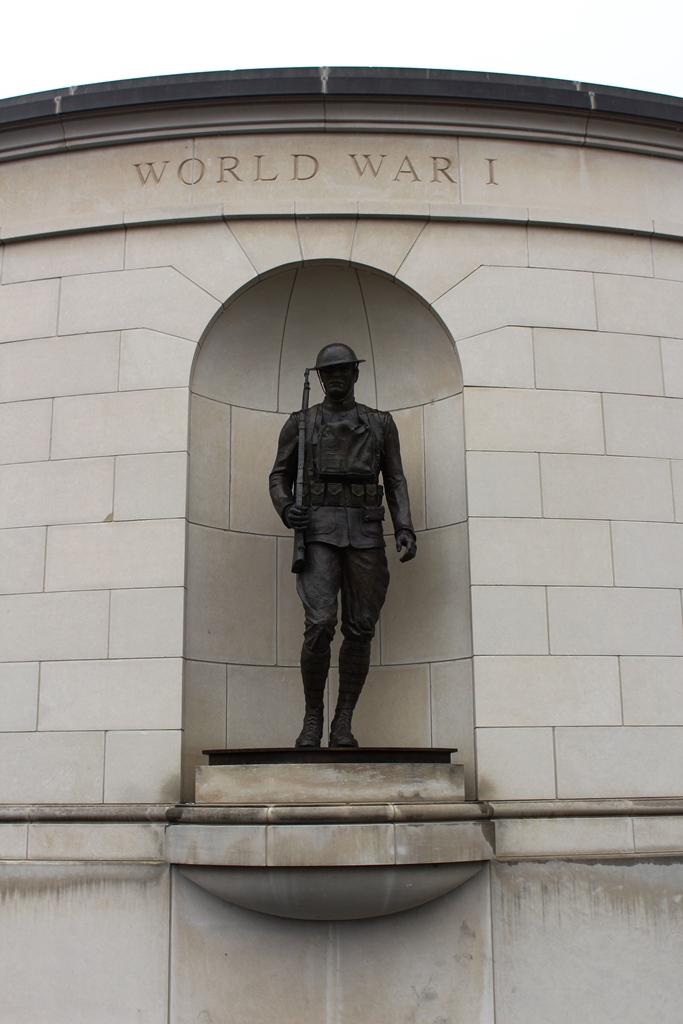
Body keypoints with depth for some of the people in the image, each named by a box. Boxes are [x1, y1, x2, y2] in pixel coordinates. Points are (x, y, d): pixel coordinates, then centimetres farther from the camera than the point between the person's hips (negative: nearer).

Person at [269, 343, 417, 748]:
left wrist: (405, 529, -2)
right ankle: (313, 718, 0)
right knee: (320, 624, -16)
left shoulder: (381, 423, 15)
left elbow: (396, 482, 12)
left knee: (360, 629, -2)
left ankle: (344, 723, 8)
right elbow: (280, 476, 13)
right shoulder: (300, 422, 14)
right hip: (319, 531, -1)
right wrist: (286, 508, -10)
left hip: (365, 532, 2)